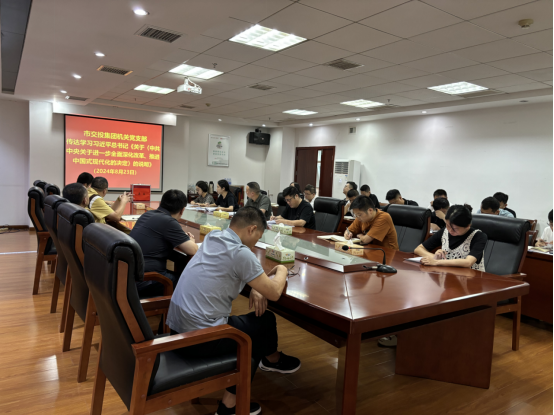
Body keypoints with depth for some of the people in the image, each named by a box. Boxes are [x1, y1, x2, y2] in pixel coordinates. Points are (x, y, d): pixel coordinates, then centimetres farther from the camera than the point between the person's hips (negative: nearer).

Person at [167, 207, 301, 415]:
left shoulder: (212, 238, 6)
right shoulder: (240, 253, -19)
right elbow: (274, 293, -9)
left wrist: (255, 286, 8)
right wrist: (281, 271, 11)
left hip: (177, 328, 8)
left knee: (249, 327, 23)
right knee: (266, 321, 12)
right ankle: (272, 360, 41)